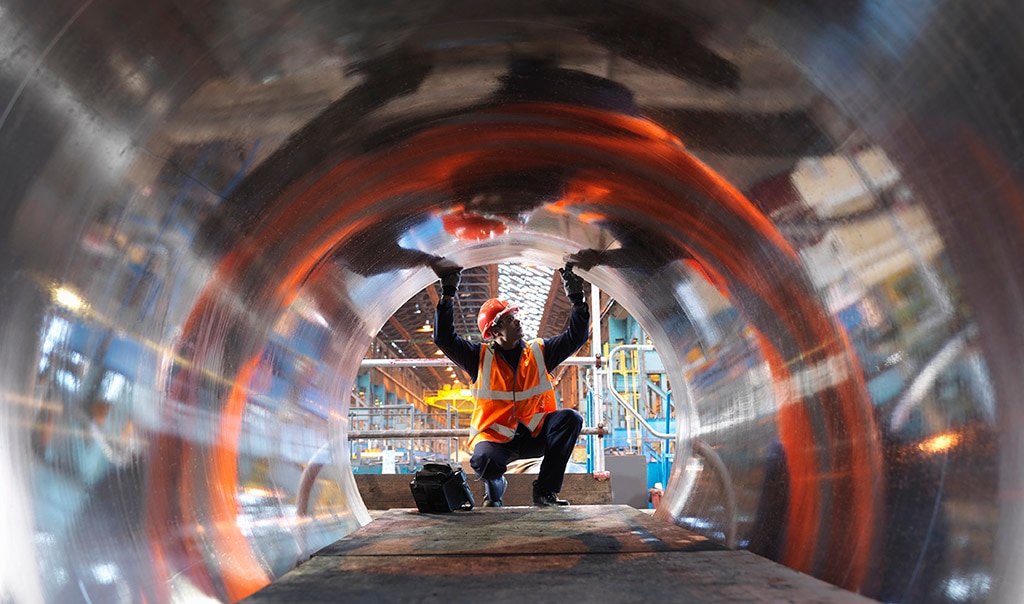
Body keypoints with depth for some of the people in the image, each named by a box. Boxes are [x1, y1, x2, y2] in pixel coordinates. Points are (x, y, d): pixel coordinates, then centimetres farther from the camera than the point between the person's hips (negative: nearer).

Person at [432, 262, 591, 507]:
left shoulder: (539, 353, 7)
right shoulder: (480, 357, 0)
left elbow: (575, 337, 5)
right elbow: (444, 338, -8)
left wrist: (577, 299, -6)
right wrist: (447, 295, -15)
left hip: (533, 437, 3)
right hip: (495, 439, -3)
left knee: (571, 419, -23)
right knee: (483, 460, -37)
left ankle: (545, 491, -15)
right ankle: (495, 487, 5)